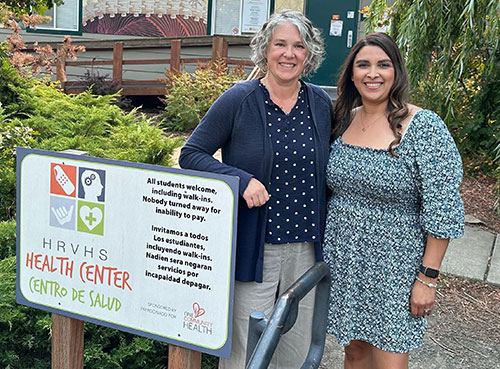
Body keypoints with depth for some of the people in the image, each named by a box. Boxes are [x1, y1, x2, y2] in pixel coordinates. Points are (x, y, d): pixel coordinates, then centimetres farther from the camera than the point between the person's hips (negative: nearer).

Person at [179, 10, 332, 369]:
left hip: (307, 247, 4)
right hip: (253, 249, -4)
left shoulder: (322, 104, 5)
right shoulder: (240, 100, -7)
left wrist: (329, 239, 8)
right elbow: (190, 154, -5)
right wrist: (241, 179, -20)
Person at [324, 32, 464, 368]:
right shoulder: (343, 121, 3)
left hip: (394, 267, -5)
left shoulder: (424, 127, -14)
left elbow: (443, 210, -14)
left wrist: (428, 278, -15)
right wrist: (325, 248, 14)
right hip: (343, 261, 5)